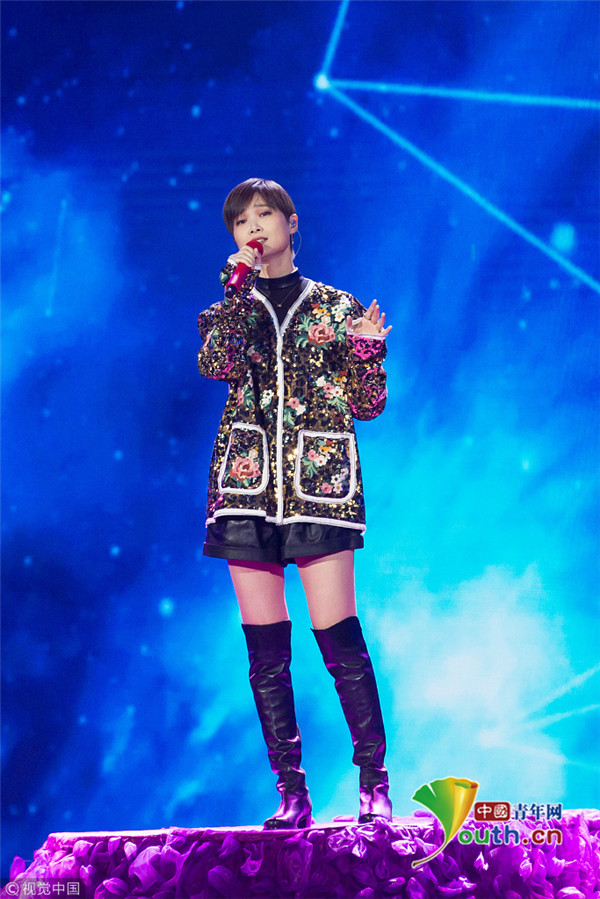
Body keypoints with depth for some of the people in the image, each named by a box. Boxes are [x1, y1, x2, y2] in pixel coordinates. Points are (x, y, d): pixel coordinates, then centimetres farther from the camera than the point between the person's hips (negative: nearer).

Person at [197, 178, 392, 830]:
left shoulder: (336, 307, 12)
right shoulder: (229, 308, 16)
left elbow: (368, 405, 9)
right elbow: (216, 363, -7)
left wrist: (368, 348, -8)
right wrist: (240, 287, -7)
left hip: (319, 479, -2)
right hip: (249, 482, 2)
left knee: (339, 638, -10)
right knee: (265, 652, 0)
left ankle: (374, 786, 1)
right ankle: (291, 795, 8)